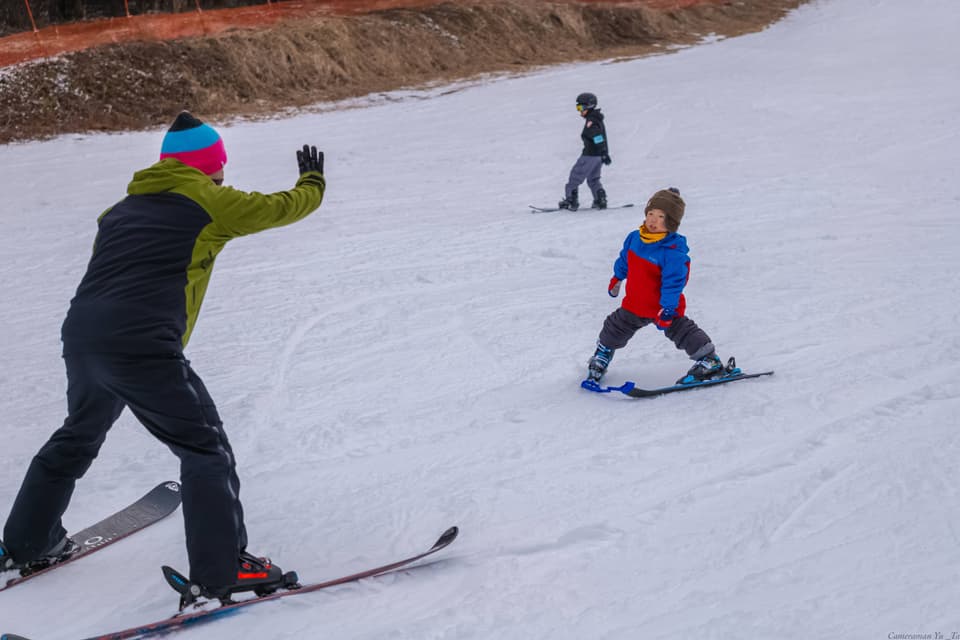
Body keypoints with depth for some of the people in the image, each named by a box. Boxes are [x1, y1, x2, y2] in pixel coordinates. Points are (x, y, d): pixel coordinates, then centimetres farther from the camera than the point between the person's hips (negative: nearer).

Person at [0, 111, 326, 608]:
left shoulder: (123, 208, 22)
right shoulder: (209, 201, 3)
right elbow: (280, 208, 14)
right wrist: (312, 182, 33)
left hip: (79, 338, 8)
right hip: (142, 348, -8)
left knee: (76, 440, 29)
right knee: (205, 448, 1)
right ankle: (222, 571, -3)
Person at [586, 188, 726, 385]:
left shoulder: (673, 251, -27)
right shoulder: (634, 238, -5)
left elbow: (673, 282, -27)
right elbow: (624, 260, 15)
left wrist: (667, 310, -29)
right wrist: (617, 278, 29)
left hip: (664, 306, -6)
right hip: (634, 305, 7)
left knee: (682, 331, 1)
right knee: (615, 329, 19)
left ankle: (709, 361, 15)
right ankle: (601, 357, 43)